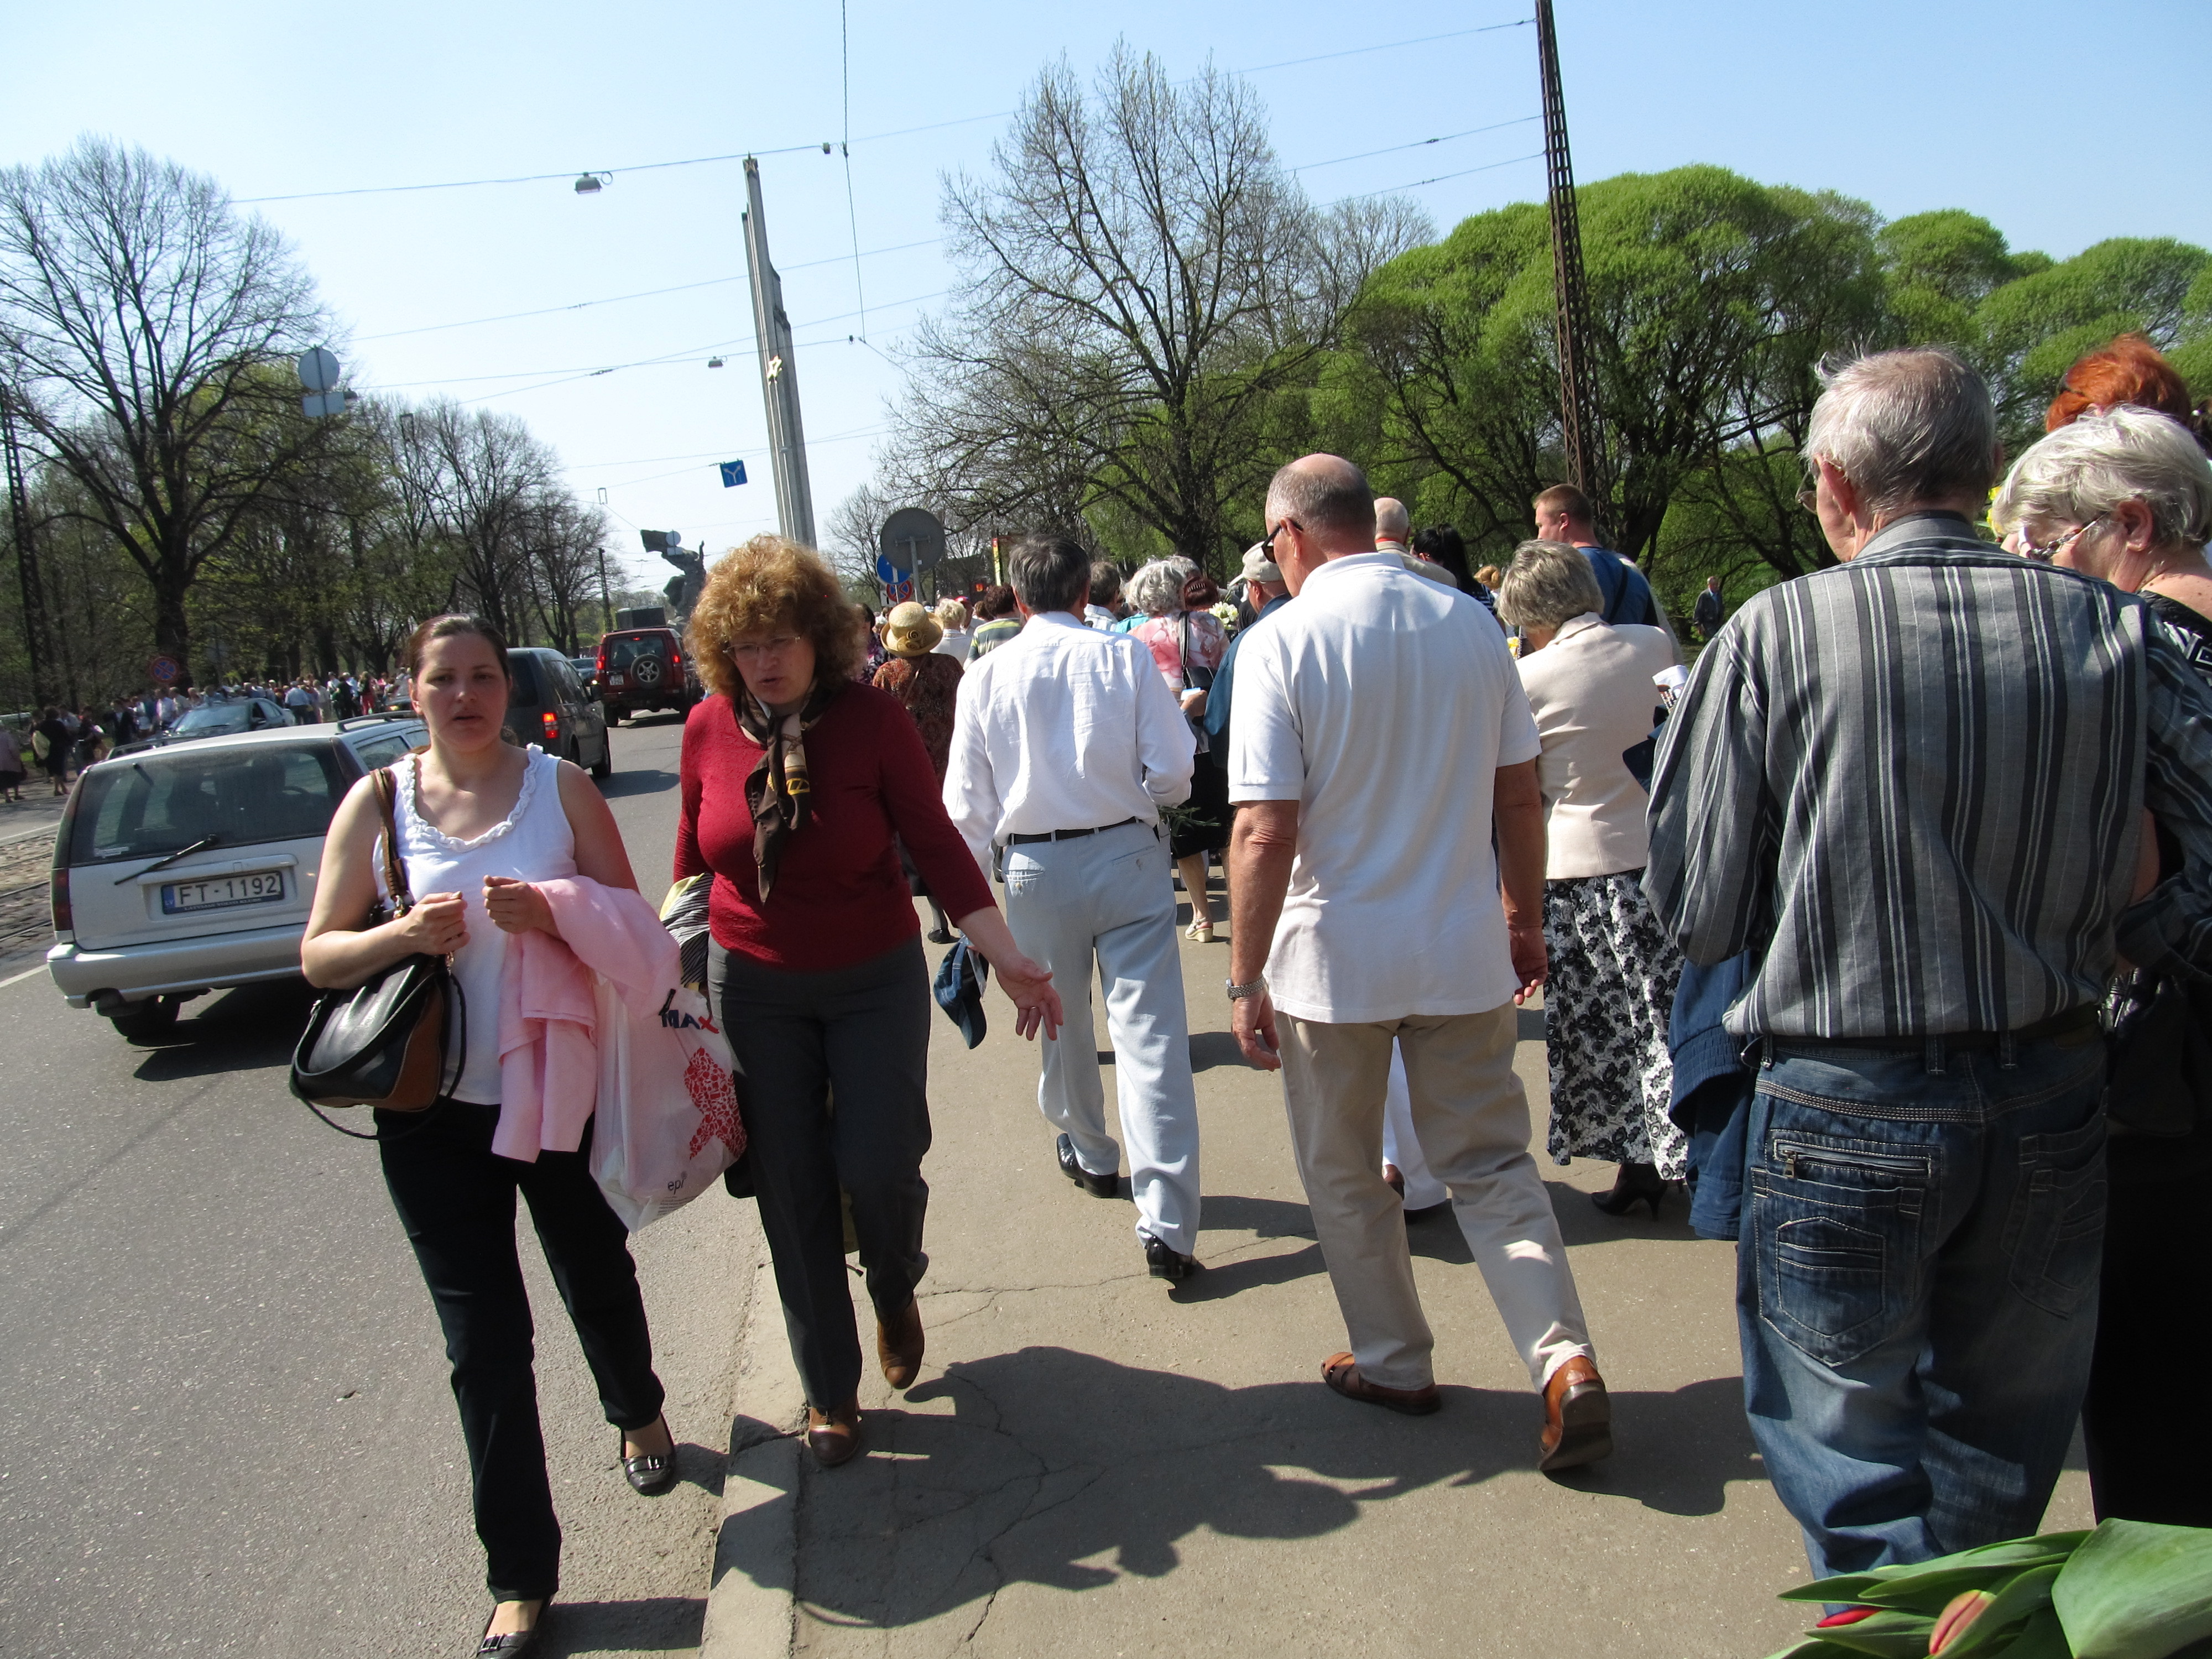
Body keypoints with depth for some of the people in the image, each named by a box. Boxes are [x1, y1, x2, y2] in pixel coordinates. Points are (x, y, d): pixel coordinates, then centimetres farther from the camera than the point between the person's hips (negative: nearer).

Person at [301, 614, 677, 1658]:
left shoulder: (560, 787, -1)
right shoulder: (377, 802, -1)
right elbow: (320, 955, 1)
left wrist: (553, 915, -21)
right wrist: (406, 934, -19)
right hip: (434, 1111, 0)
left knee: (599, 1280, 19)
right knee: (483, 1344, 2)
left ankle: (638, 1413, 52)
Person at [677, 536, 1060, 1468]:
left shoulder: (873, 719, -12)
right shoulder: (709, 729, -4)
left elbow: (937, 848, -11)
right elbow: (693, 858, 8)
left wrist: (1009, 959, -18)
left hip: (875, 981, -2)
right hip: (754, 988, 2)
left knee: (879, 1165, -8)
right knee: (791, 1194, 5)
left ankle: (896, 1294, 30)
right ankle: (829, 1389, 25)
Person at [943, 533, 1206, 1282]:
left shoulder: (986, 675, 0)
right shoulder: (1126, 656, -3)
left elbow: (967, 802, 2)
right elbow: (1172, 775, -6)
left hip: (1036, 868, 2)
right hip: (1128, 855, -1)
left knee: (1060, 1024, 21)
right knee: (1150, 1032, -2)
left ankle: (1091, 1155, 43)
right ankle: (1167, 1226, -5)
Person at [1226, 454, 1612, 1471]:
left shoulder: (1281, 642, -13)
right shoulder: (1472, 623, 0)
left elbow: (1266, 832, -18)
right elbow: (1519, 795, 6)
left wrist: (1246, 979, -11)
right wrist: (1525, 920, 18)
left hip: (1334, 956, -3)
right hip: (1467, 951, 4)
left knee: (1344, 1177, 16)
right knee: (1491, 1164, 13)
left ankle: (1394, 1364, 28)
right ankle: (1564, 1360, 0)